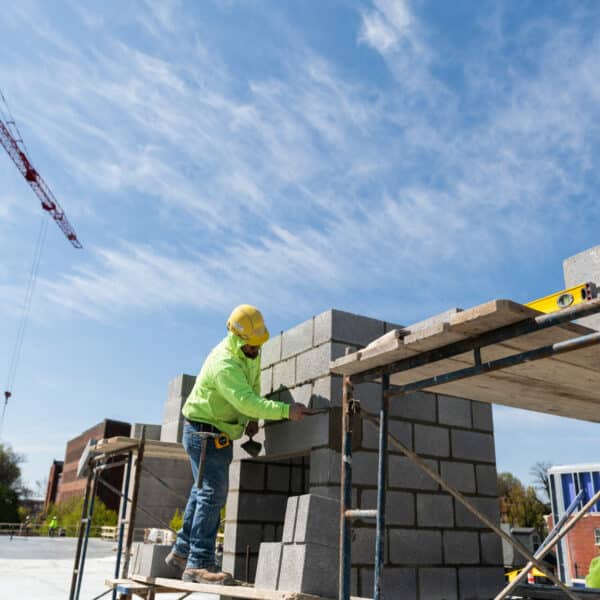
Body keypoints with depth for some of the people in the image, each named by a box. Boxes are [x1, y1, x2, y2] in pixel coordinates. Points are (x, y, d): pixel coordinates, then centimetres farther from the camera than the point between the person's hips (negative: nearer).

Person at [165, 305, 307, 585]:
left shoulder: (251, 352, -1)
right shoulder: (224, 364, -30)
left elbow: (253, 387, 12)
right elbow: (246, 401, -39)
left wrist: (252, 419, 0)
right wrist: (286, 410, -42)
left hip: (222, 433, 9)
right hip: (204, 432, -9)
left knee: (204, 491, 16)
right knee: (213, 493, -12)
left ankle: (182, 551, 28)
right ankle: (200, 564, -6)